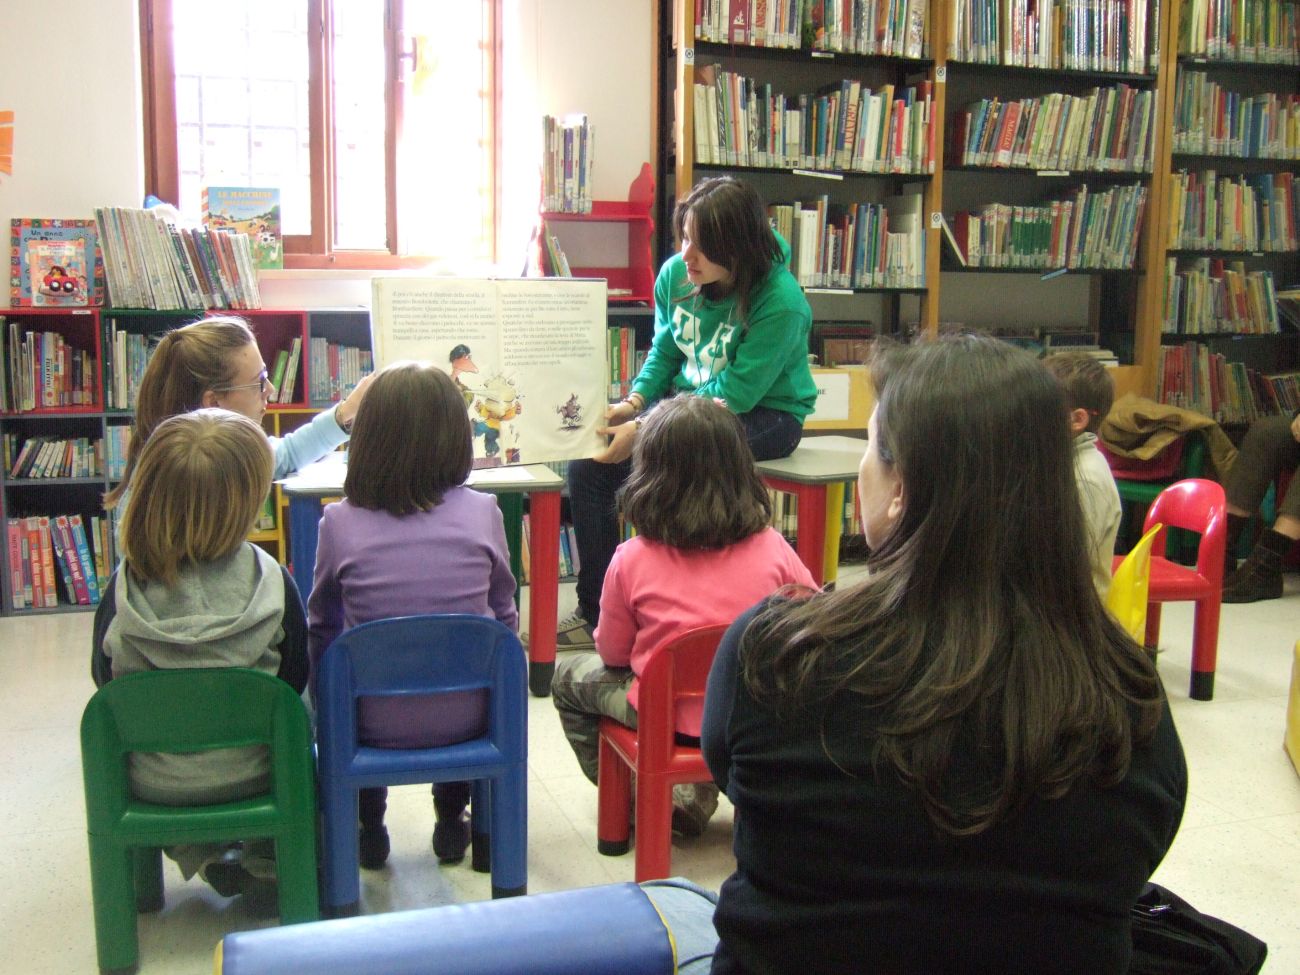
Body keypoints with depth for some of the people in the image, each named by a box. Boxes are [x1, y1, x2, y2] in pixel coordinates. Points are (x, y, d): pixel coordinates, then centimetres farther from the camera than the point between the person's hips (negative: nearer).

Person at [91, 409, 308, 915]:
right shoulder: (270, 582, -20)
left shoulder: (123, 589, -18)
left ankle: (203, 854, 29)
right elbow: (296, 676, -7)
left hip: (153, 781, 1)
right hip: (251, 773, -1)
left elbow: (104, 679, -4)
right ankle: (267, 868, 31)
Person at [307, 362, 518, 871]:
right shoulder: (481, 513, -9)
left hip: (374, 723, 0)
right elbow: (504, 615, 2)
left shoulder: (340, 522, -11)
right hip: (464, 719, 1)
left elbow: (321, 625, 3)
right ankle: (452, 819, 37)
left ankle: (368, 827, 32)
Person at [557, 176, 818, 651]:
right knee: (587, 463, -11)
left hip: (765, 414, -6)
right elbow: (663, 352, 8)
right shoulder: (675, 274, -5)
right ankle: (596, 612, 1)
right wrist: (633, 403, -12)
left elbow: (733, 397, -25)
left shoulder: (780, 304, -24)